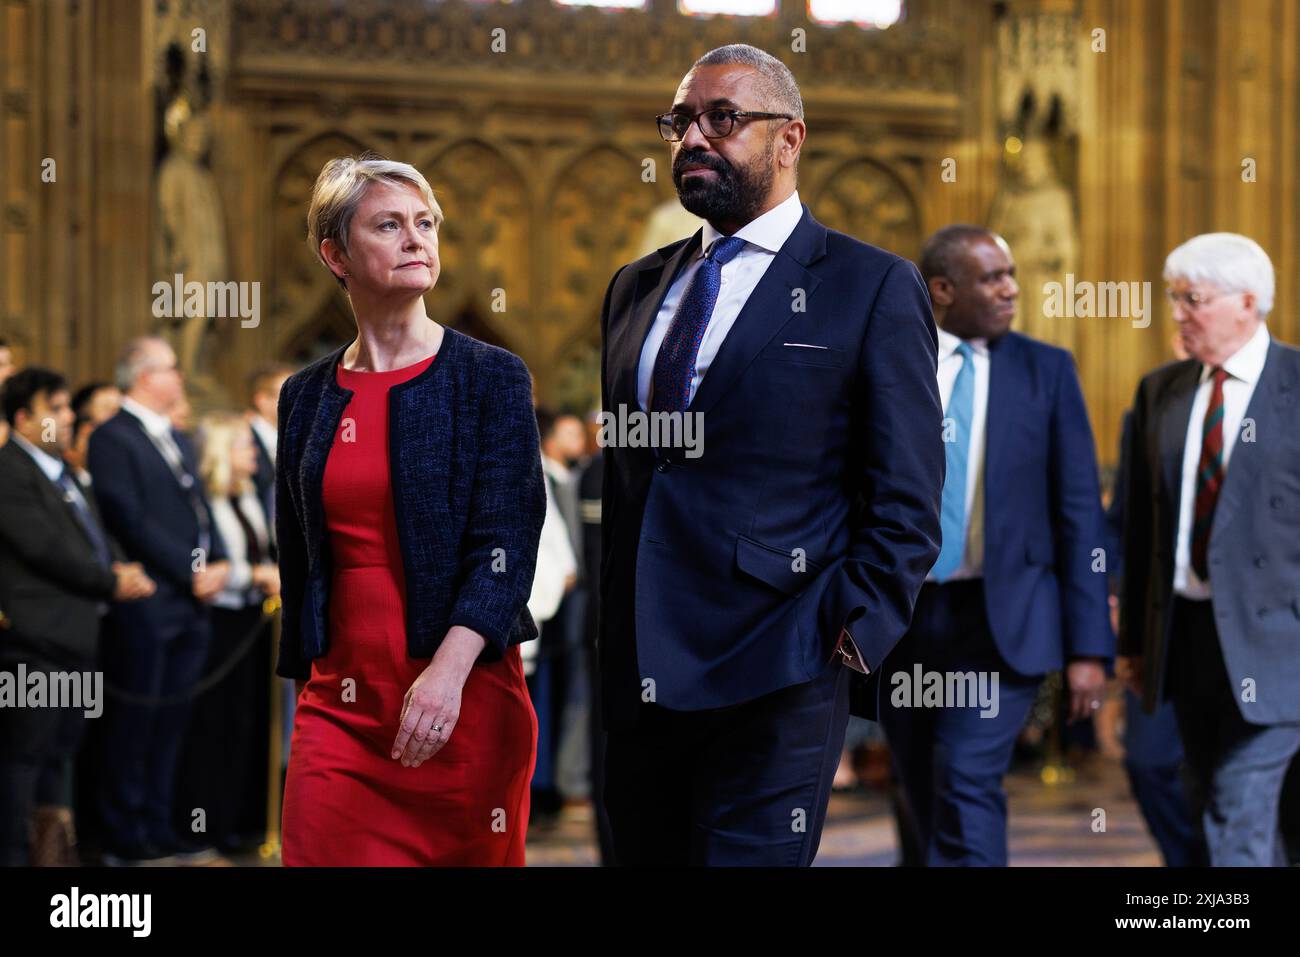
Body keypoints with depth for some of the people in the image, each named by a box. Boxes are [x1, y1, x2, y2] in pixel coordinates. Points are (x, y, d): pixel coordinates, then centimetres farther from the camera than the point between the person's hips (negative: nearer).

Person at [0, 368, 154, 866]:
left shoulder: (64, 472, 19)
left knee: (59, 752, 12)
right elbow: (45, 546, -17)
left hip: (77, 636, 9)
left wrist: (121, 569, -1)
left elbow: (97, 536, 20)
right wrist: (111, 583, -9)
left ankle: (51, 845, 18)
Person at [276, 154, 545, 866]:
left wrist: (447, 672, -22)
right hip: (339, 701, 3)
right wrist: (307, 688, 15)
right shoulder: (307, 396, 11)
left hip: (463, 698, -3)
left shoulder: (491, 378, -1)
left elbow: (506, 544, -10)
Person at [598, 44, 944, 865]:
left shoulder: (874, 288, 0)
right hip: (630, 676, 6)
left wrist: (857, 636, -12)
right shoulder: (636, 287, 17)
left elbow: (906, 500, -3)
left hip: (773, 679, -6)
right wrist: (586, 639, 11)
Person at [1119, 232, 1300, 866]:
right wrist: (1133, 638, 12)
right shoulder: (1159, 391, 11)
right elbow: (1141, 523, 13)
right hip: (1183, 632, 6)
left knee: (1240, 804, -11)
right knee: (1209, 806, 12)